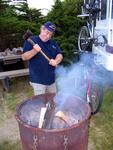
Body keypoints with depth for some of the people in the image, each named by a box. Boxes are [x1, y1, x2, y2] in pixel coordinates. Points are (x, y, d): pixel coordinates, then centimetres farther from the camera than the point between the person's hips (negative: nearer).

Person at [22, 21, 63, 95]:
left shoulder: (53, 43, 11)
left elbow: (59, 55, 7)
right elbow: (24, 57, -9)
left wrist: (56, 61, -16)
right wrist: (35, 50, -27)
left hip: (51, 79, 6)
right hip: (38, 80, -6)